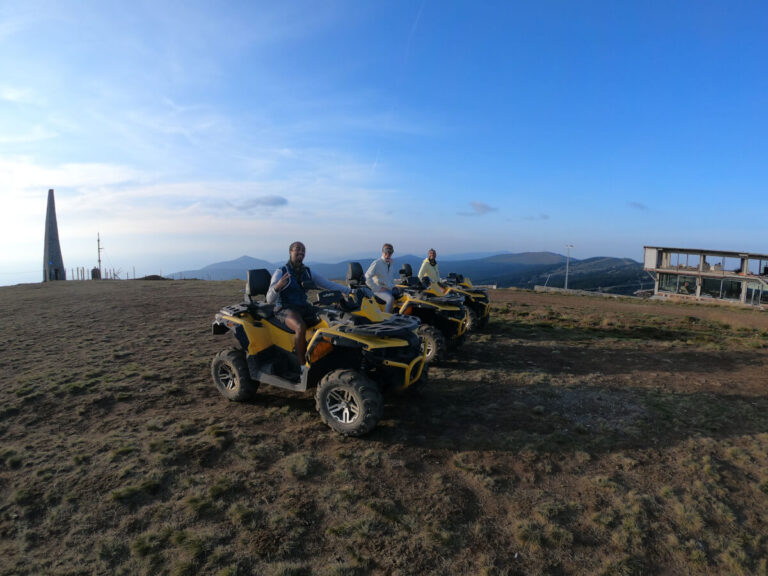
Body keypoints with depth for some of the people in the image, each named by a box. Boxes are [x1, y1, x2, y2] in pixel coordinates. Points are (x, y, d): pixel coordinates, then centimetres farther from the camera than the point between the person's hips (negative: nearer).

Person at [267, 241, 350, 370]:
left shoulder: (307, 273, 12)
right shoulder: (280, 272, -4)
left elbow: (328, 284, 8)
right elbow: (269, 299, -11)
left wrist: (349, 291, -3)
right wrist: (277, 286, -33)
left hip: (304, 308, 6)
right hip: (286, 310, -5)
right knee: (301, 327, -36)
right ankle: (303, 365, -25)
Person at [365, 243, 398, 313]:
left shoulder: (392, 262, 12)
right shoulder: (376, 263, -9)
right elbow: (367, 277, -15)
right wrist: (377, 288, -16)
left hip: (390, 289, 7)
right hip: (380, 290, -7)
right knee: (390, 299, -33)